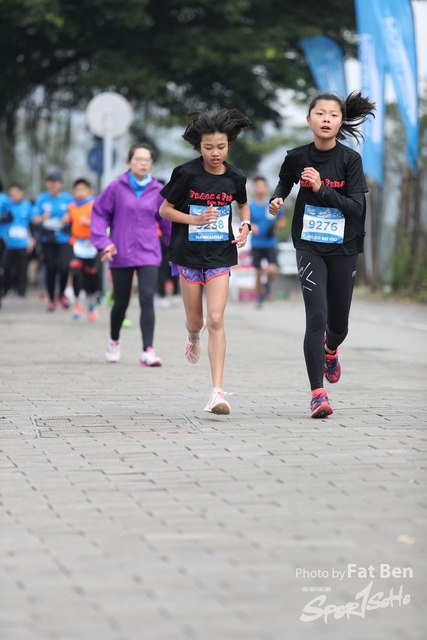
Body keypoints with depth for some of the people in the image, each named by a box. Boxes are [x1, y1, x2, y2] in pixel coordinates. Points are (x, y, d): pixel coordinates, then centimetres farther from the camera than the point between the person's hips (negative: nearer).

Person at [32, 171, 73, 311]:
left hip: (63, 238, -1)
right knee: (50, 269, 1)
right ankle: (51, 299, 16)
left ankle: (62, 293, 9)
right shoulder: (41, 199, 5)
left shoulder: (68, 198, 3)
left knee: (64, 266, -17)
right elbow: (35, 220, 4)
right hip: (47, 240, 1)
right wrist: (43, 218, -17)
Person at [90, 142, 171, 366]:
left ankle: (148, 351, -14)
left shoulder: (158, 190, 1)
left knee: (147, 299, -14)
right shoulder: (117, 187, -4)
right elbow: (99, 213, 0)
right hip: (121, 255, 0)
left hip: (148, 254, 0)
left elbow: (167, 221, 11)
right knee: (121, 303, 10)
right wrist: (103, 242, -10)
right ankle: (114, 342, 37)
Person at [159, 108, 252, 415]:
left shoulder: (235, 178, -1)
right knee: (196, 321, 11)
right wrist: (195, 220, -16)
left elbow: (243, 204, 20)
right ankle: (193, 338, 52)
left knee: (216, 320, -12)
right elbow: (164, 209, -2)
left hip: (220, 255, 0)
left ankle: (218, 391, -14)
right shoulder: (187, 174, -9)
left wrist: (245, 225, 0)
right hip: (189, 254, 0)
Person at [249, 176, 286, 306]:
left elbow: (282, 221, 10)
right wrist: (251, 227, -17)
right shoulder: (250, 206, -2)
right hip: (256, 245, 1)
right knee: (258, 272, 5)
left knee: (272, 270, -17)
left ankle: (268, 284, 16)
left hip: (270, 243, -1)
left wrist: (276, 227, -11)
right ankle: (260, 297, 22)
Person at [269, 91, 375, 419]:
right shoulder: (297, 157, -3)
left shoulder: (350, 159, -8)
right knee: (316, 317, -15)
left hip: (343, 248, 1)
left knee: (339, 322, 12)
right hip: (310, 247, -1)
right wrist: (277, 199, -2)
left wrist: (321, 188, -24)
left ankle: (330, 350, 50)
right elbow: (284, 181, 19)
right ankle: (318, 392, -13)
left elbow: (356, 207, -14)